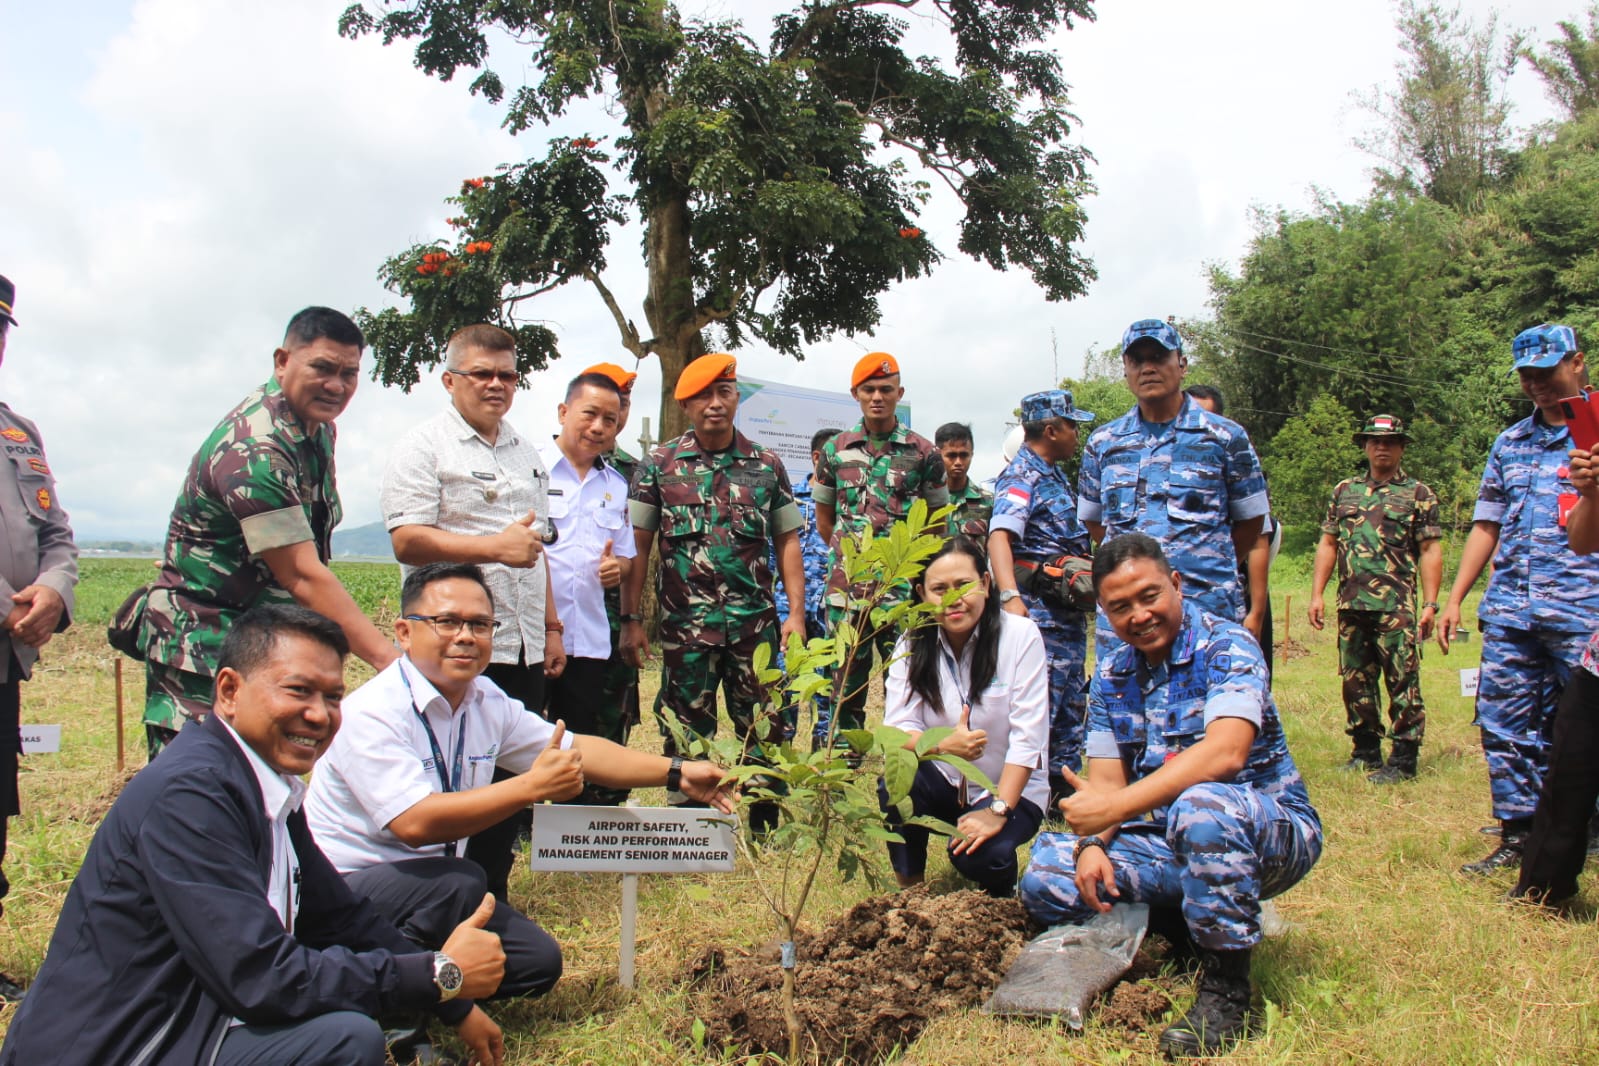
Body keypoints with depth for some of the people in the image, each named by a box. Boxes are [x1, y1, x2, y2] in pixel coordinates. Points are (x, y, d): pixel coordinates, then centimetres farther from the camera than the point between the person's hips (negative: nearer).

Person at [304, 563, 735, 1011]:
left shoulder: (487, 701, 1)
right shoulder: (371, 713, -23)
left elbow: (577, 750, 6)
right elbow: (415, 823, -33)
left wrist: (677, 772, -4)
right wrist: (533, 786, -31)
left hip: (428, 889, 8)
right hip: (342, 892, -7)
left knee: (539, 960, -5)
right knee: (460, 880, -33)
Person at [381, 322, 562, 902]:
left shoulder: (525, 451, 19)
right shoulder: (423, 446, -3)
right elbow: (408, 541, -14)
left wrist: (551, 625, 21)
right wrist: (496, 548, -20)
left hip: (523, 647, 7)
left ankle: (493, 897, 22)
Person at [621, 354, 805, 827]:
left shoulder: (767, 465, 6)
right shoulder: (659, 465, 2)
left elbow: (787, 541, 9)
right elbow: (638, 545, 2)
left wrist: (796, 613, 1)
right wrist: (631, 619, -3)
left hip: (756, 623, 1)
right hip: (685, 626, -1)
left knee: (765, 732, 5)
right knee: (686, 737, 6)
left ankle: (767, 832, 20)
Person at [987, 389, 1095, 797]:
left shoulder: (1055, 475, 16)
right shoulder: (1021, 477, -13)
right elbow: (999, 537, -28)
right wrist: (1010, 596, -42)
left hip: (1071, 609, 10)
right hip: (1041, 613, -10)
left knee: (1070, 706, 15)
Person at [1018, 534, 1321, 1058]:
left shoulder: (1226, 645, -14)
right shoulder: (1112, 675, 7)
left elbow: (1225, 751, -31)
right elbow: (1105, 779, 3)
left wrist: (1118, 805, -37)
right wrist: (1093, 843, -19)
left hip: (1270, 832, -6)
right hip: (1166, 843, 6)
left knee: (1201, 807, -40)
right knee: (1045, 876, -14)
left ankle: (1227, 988, -21)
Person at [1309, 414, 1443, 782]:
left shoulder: (1419, 494, 4)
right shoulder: (1344, 491, 15)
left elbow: (1430, 551, -1)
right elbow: (1327, 544, 14)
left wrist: (1430, 604, -9)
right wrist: (1317, 594, 6)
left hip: (1396, 607, -4)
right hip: (1350, 604, 4)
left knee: (1403, 682, -4)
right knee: (1356, 682, 9)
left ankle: (1403, 759, 2)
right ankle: (1366, 751, 21)